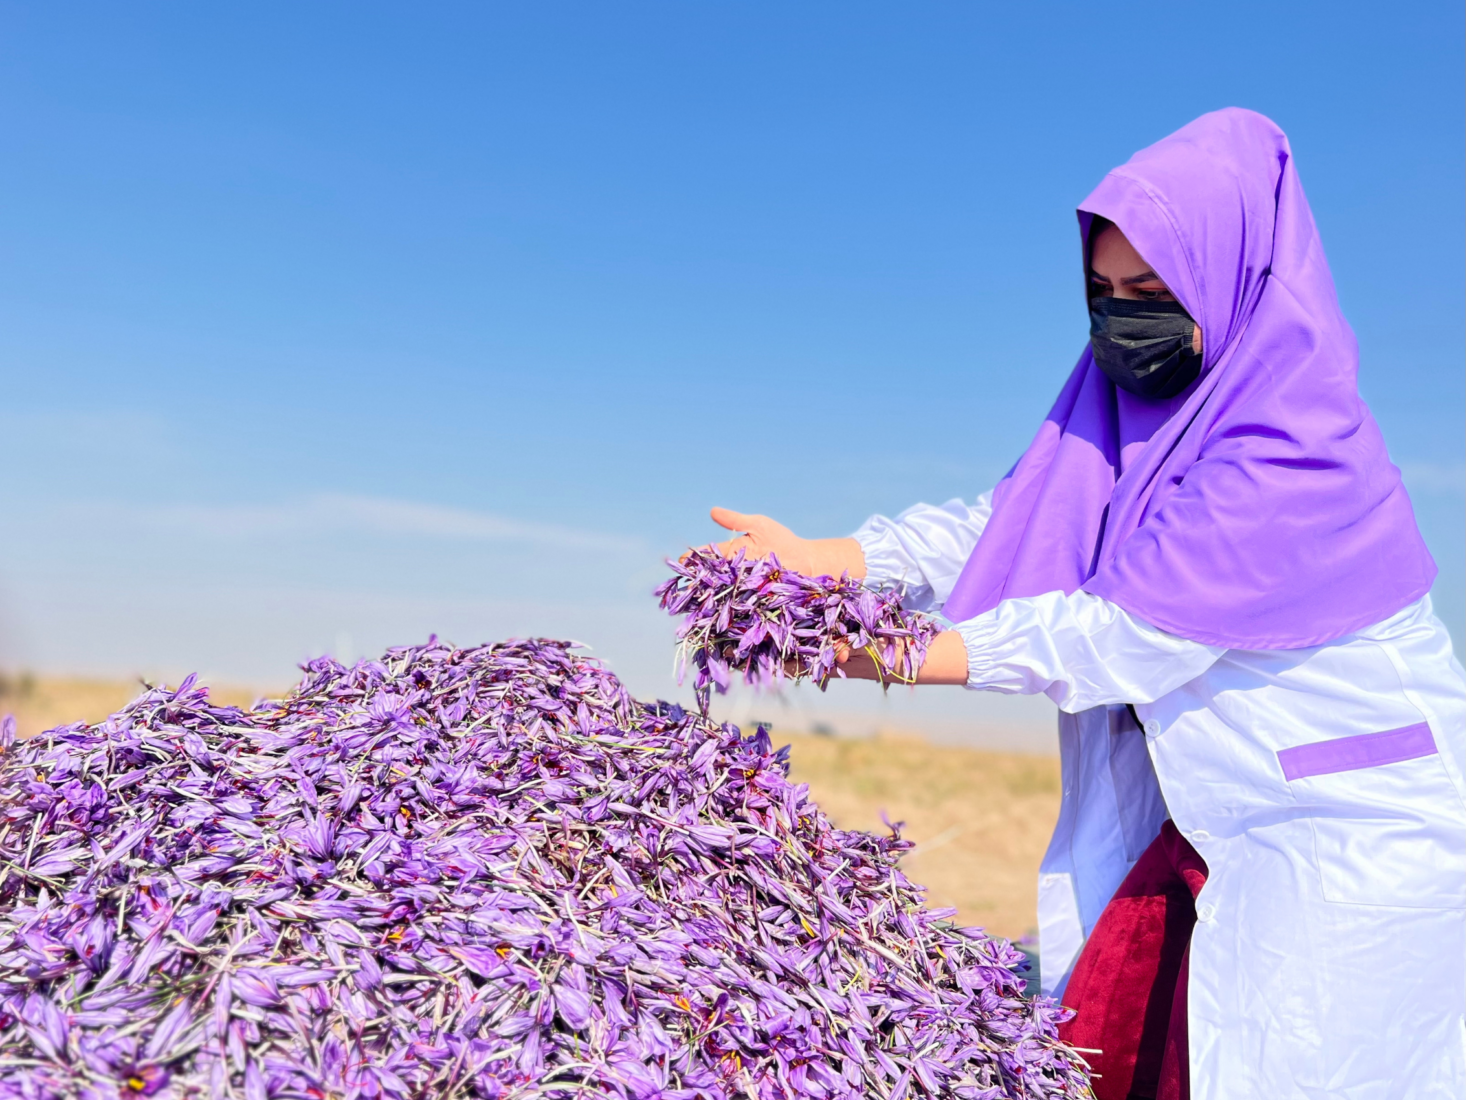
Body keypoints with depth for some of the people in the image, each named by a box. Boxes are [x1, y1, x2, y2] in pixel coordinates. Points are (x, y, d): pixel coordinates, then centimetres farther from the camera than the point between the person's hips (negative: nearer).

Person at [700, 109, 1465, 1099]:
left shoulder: (1299, 450, -25)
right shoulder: (1139, 406, 1)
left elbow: (1131, 634, -28)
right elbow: (1008, 524, -3)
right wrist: (818, 561, -13)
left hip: (1362, 837, -7)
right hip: (1228, 821, 8)